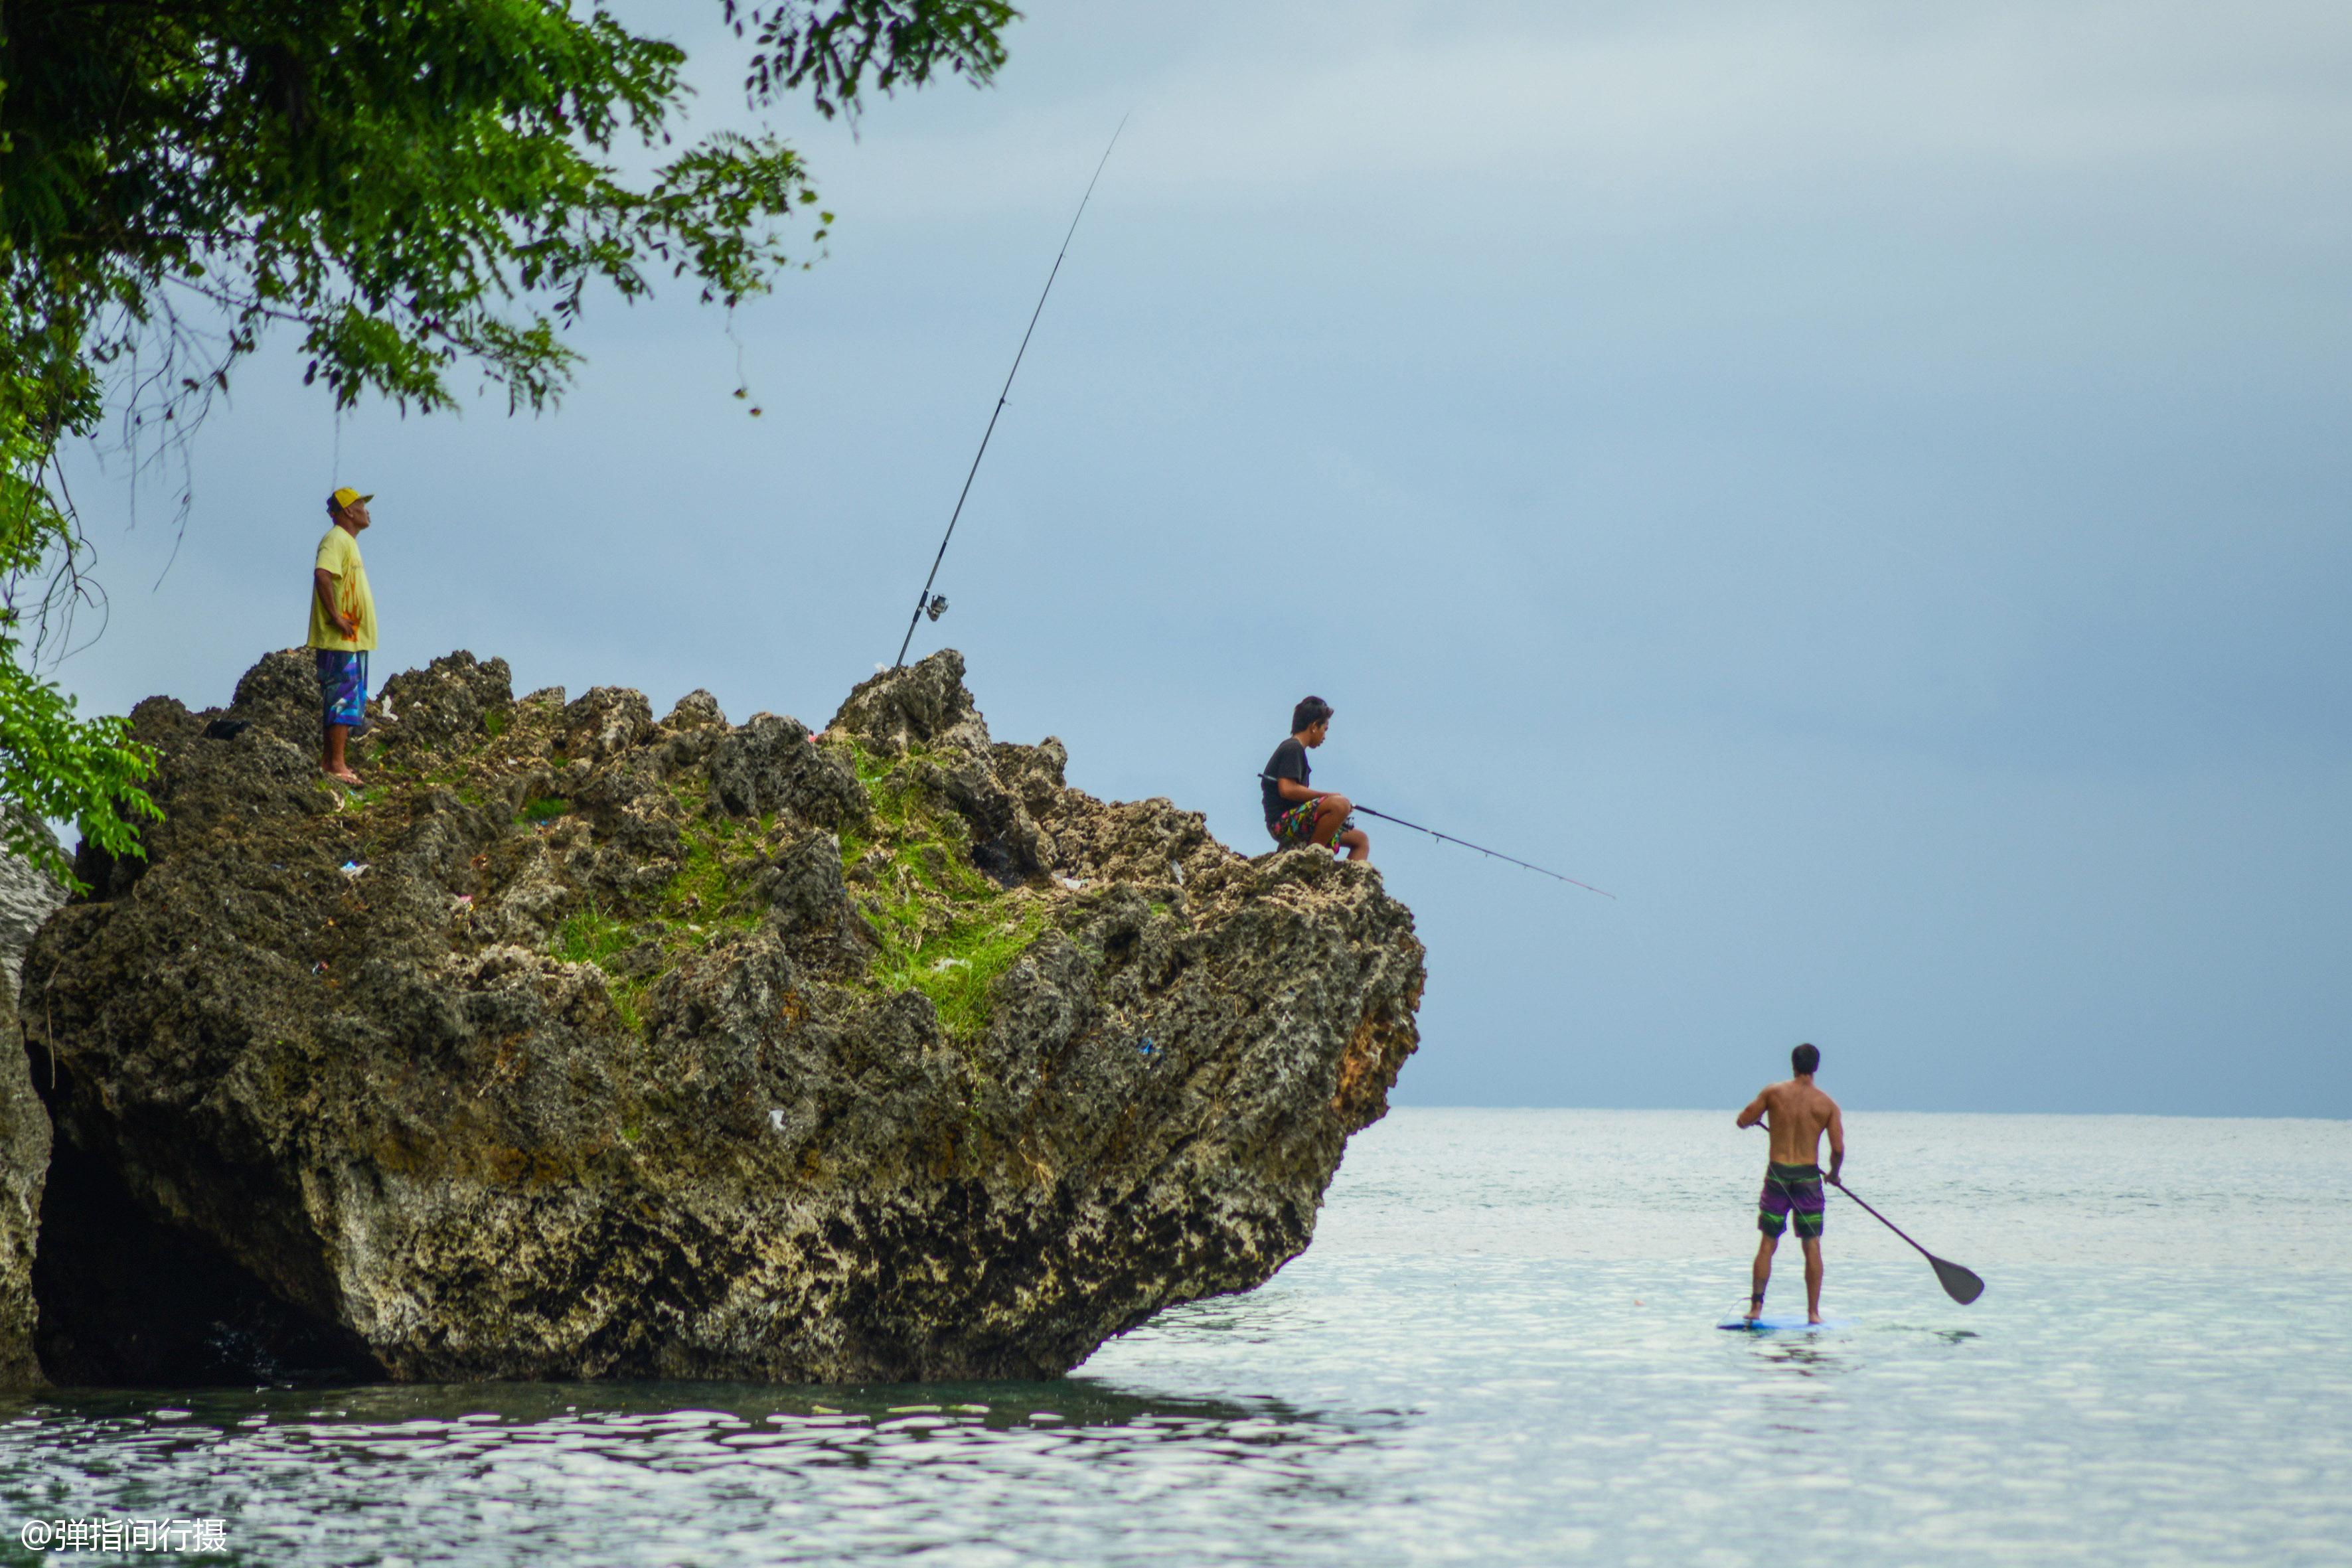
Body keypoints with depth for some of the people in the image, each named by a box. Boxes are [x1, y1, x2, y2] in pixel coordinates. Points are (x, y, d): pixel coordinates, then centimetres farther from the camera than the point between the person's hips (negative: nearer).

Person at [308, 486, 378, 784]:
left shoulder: (348, 542, 20)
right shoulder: (337, 540, -13)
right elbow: (322, 574, -28)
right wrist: (336, 617, -26)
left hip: (353, 639, 10)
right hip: (340, 638, -10)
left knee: (348, 701, 12)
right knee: (343, 696, -11)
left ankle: (332, 760, 16)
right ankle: (337, 763, -13)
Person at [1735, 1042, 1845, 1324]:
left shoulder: (1773, 1093, -4)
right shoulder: (1827, 1105, -3)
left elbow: (1743, 1121, 1)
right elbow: (1838, 1149, -5)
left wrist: (1759, 1116, 24)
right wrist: (1834, 1174, 14)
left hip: (1777, 1174, 0)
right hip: (1808, 1176, 0)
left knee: (1768, 1244, 9)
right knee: (1812, 1246, 6)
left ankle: (1756, 1306, 2)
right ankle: (1813, 1312, 5)